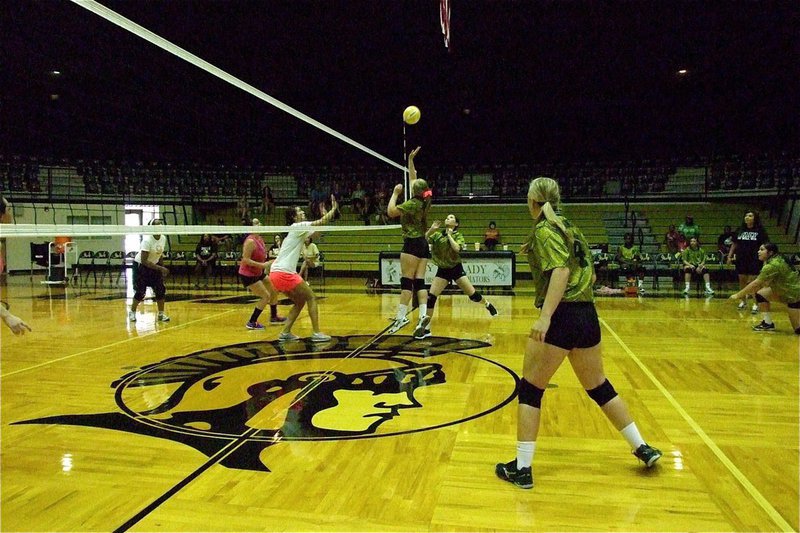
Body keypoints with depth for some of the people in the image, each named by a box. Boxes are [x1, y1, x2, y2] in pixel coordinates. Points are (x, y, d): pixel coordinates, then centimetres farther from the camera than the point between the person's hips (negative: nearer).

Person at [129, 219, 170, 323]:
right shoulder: (147, 240, -27)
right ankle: (132, 312, 18)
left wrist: (161, 269, 3)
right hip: (140, 265, -6)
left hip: (154, 266, 6)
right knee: (140, 291, -6)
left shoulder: (163, 238, -7)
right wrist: (160, 268, -33)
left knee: (161, 290, -4)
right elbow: (144, 261, -29)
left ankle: (161, 314, 7)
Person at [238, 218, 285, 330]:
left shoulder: (260, 239, 4)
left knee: (274, 290, 15)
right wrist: (262, 265, -31)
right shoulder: (250, 241, -23)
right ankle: (251, 323, 1)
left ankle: (273, 317, 32)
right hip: (248, 275, -9)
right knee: (266, 296, -8)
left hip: (258, 273, 9)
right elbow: (245, 260, -27)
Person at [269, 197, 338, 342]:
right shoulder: (298, 226, -6)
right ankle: (316, 333, -4)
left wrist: (324, 214, 26)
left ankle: (285, 333, 13)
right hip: (284, 272, -9)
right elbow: (322, 222, -10)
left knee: (300, 302, 17)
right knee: (311, 298, -1)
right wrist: (334, 209, 3)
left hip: (276, 273, 9)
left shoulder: (297, 230, 20)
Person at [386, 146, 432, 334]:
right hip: (423, 244, 8)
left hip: (412, 244, -8)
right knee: (419, 282, 4)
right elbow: (413, 178, 22)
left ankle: (401, 316, -7)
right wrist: (410, 160, 26)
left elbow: (391, 211, -15)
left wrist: (395, 193, -5)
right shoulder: (423, 202, 10)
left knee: (406, 281, -7)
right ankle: (423, 315, -1)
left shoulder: (412, 203, -11)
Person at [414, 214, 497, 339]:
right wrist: (431, 229, -28)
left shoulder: (458, 235, -5)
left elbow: (457, 248, -26)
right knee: (431, 296, -13)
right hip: (442, 270, 2)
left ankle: (487, 305, 32)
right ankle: (426, 327, -7)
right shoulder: (437, 234, 1)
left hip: (456, 269, -1)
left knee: (473, 294, -2)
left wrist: (449, 235, -19)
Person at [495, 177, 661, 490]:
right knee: (598, 386, 23)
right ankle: (643, 448, 32)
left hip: (561, 317, -8)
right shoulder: (570, 228, 15)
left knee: (529, 390, 3)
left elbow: (561, 270, -22)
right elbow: (590, 275, 18)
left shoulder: (544, 229, -7)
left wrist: (545, 315, -30)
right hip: (588, 315, 8)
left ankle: (522, 469, 6)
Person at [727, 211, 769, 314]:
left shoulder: (760, 230, -4)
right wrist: (730, 256, 9)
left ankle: (756, 304, 4)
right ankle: (743, 301, 23)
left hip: (754, 260, -4)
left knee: (753, 282, -4)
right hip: (741, 260, 4)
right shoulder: (740, 229, 7)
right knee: (742, 280, 10)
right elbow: (734, 244, 14)